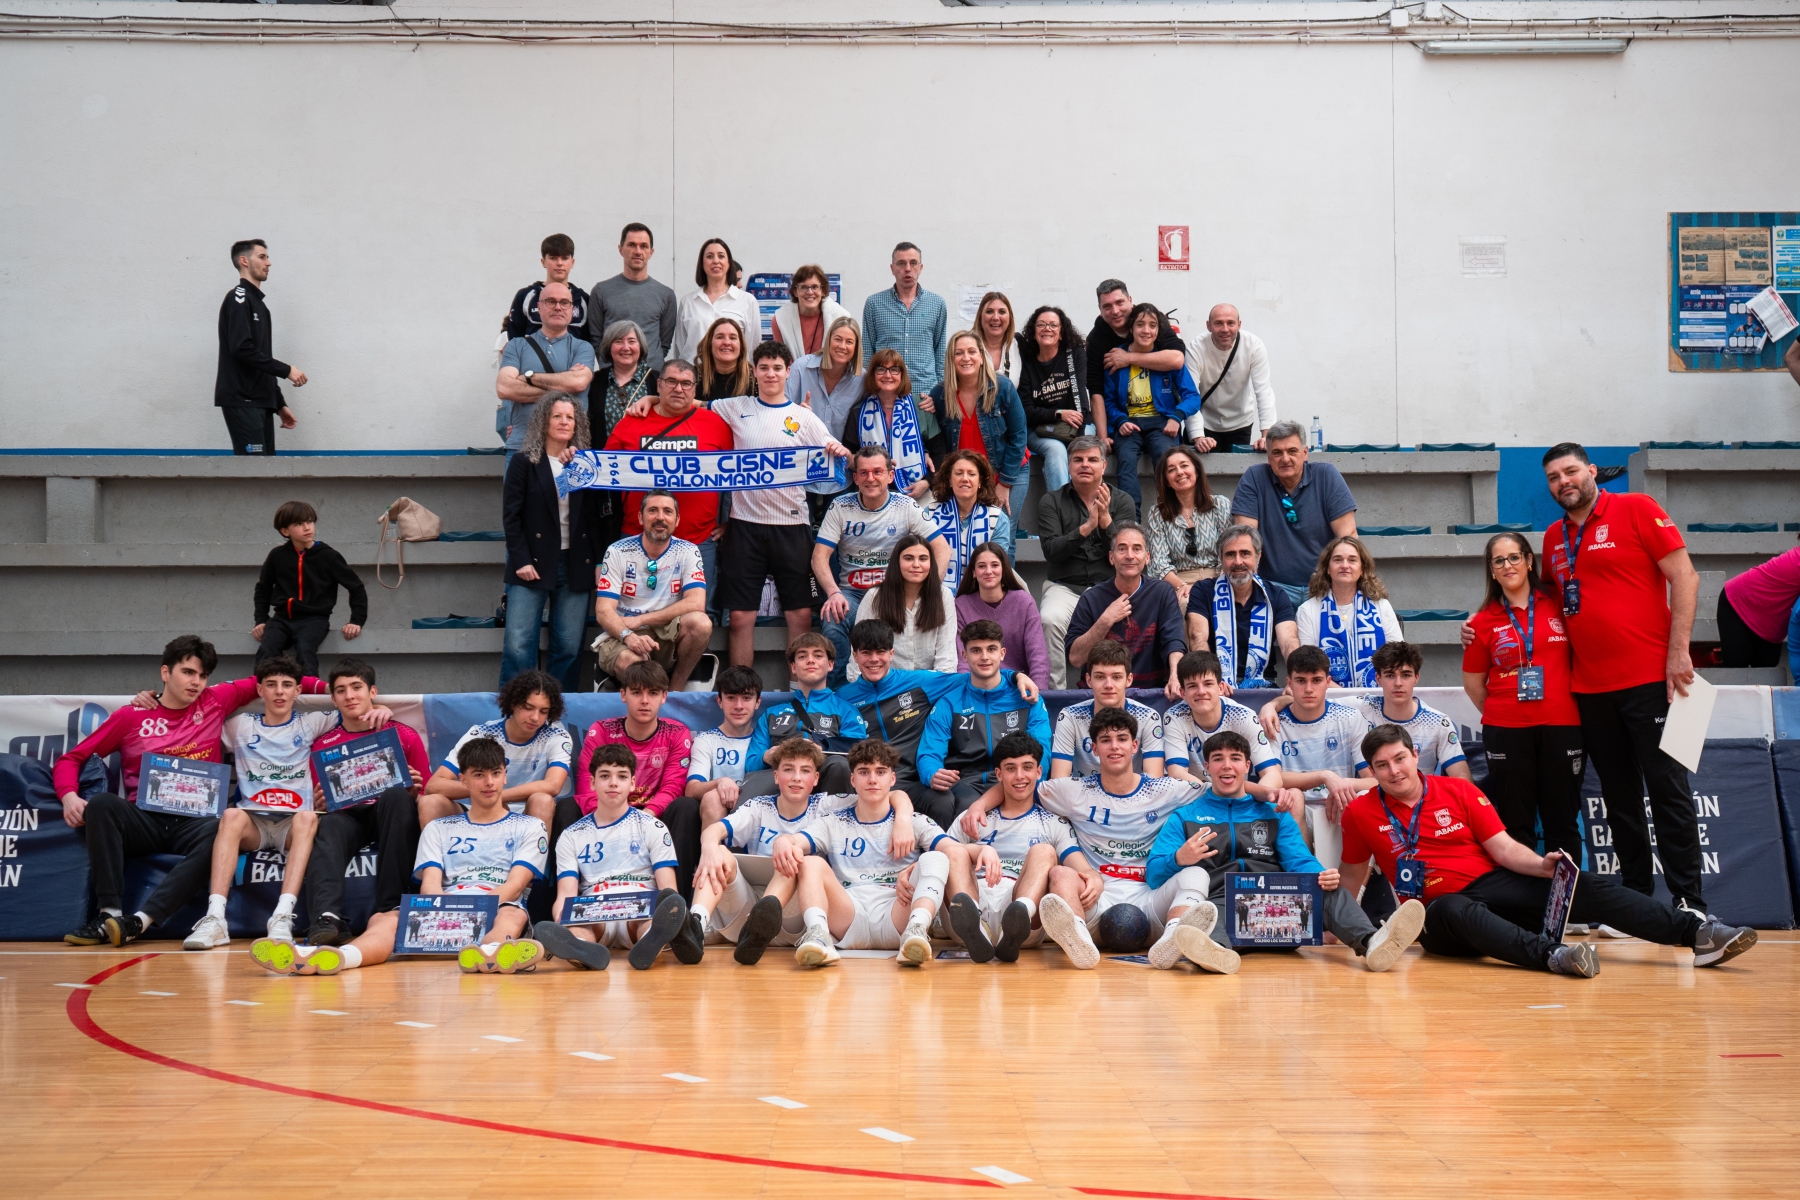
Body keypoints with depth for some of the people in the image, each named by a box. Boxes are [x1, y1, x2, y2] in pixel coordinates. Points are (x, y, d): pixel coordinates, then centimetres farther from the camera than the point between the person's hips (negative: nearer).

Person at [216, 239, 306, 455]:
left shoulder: (258, 303, 21)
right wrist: (286, 370, -18)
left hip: (259, 401, 10)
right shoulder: (238, 299, -9)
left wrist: (279, 404, 21)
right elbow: (242, 349, -21)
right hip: (242, 401, -10)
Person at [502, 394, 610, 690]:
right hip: (533, 565, -2)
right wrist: (521, 561, -9)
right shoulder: (524, 462, 3)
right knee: (518, 645, -8)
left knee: (569, 648, 2)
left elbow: (601, 515, 7)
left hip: (575, 566, 2)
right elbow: (511, 515, -2)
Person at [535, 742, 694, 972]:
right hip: (592, 916, 1)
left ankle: (651, 942, -74)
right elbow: (566, 894, 4)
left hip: (642, 914, -1)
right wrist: (562, 923, -22)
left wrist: (673, 917, -23)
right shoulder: (572, 837, 16)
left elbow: (668, 888, 3)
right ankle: (581, 948, -70)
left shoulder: (652, 828, 13)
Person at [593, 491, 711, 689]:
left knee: (701, 622, -29)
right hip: (622, 636, -2)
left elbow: (696, 604, -14)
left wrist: (639, 620, -16)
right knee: (630, 661, -38)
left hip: (668, 636, 2)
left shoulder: (688, 552, 0)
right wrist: (628, 636, -31)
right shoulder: (618, 552, -2)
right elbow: (603, 611, -8)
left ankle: (675, 689, -9)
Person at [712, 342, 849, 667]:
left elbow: (834, 456, 1)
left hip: (791, 524, 0)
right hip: (745, 523, 0)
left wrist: (842, 454, -21)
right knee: (741, 616, 1)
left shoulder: (804, 418, 6)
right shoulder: (736, 408, 8)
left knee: (801, 615, -1)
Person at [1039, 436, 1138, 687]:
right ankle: (1054, 692, -22)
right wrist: (1086, 527, -18)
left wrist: (1105, 520, -15)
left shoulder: (1122, 501, 11)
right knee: (1050, 621, -33)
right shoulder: (1051, 502, 8)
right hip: (1064, 586, 0)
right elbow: (1051, 551, -6)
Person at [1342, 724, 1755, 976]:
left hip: (1490, 885, 3)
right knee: (1457, 912, -42)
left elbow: (1503, 849, 3)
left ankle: (1699, 932, -26)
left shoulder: (1459, 792, 5)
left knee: (1588, 887, -18)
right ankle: (1552, 955, -61)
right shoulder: (1361, 813, 1)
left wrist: (1542, 865, -16)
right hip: (1437, 907, -3)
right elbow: (1354, 874, 12)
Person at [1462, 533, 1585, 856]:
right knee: (1515, 824, 5)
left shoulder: (1559, 604, 5)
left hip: (1562, 726, 0)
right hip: (1506, 732, 0)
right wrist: (1500, 714, 10)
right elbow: (1473, 683, 11)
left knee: (1562, 821, 6)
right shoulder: (1485, 621, 4)